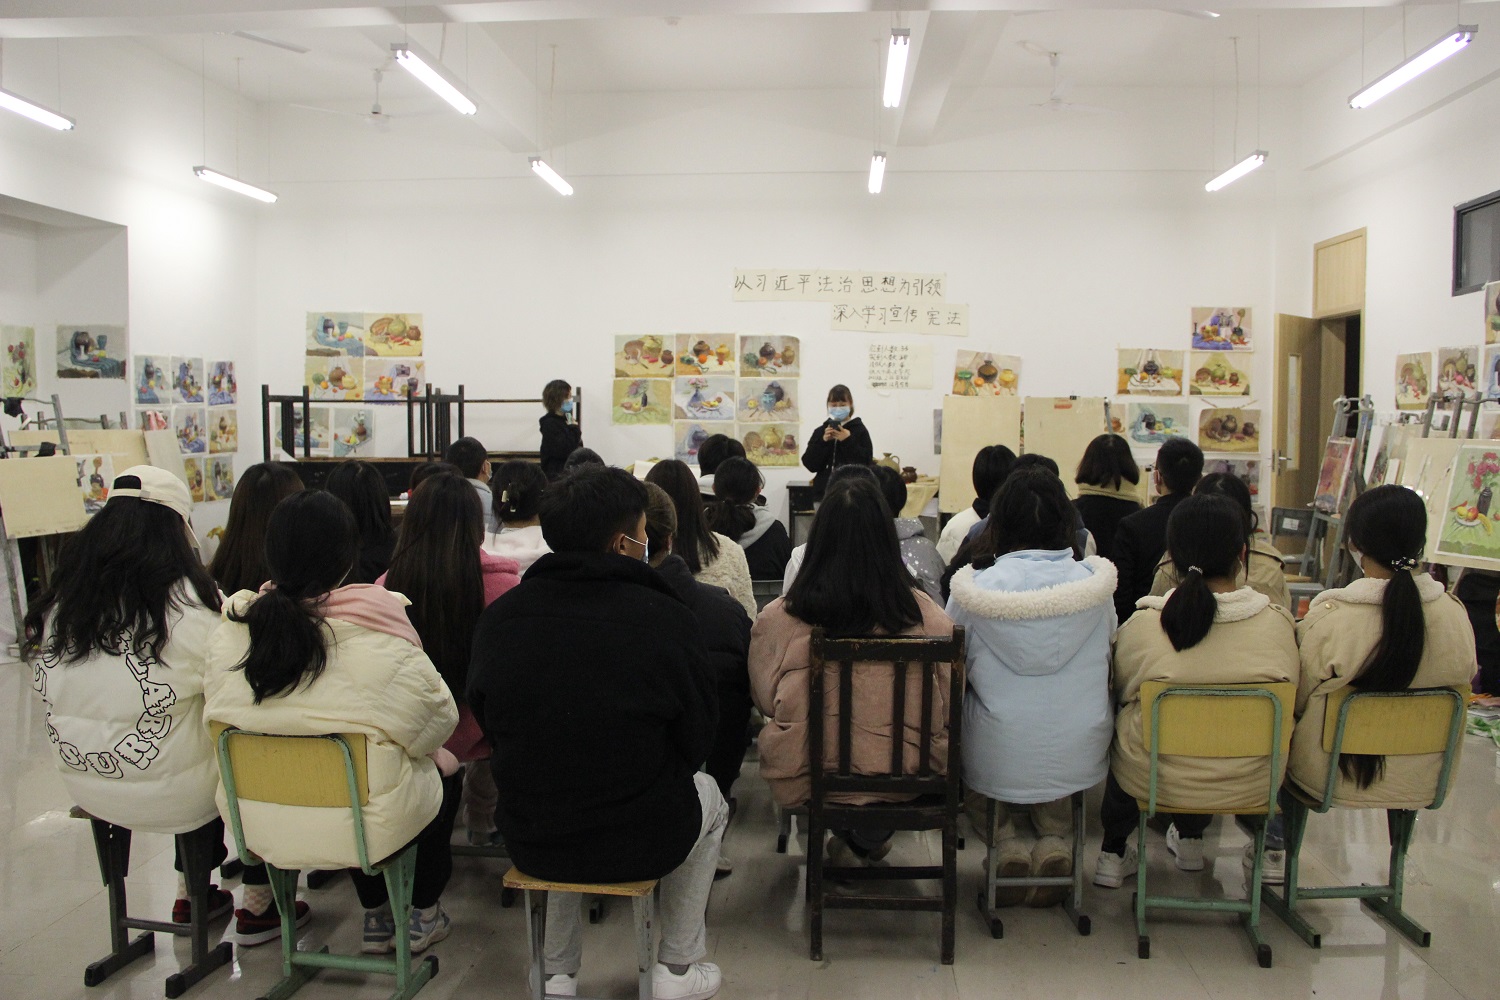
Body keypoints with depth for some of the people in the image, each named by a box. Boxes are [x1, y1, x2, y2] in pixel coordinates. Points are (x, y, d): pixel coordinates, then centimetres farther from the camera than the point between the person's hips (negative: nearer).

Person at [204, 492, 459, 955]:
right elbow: (439, 718, -14)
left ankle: (376, 916, 42)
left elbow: (218, 716, 2)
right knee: (441, 765, 26)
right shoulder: (377, 640, -25)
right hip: (363, 826, -4)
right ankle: (422, 914, 41)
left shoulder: (229, 634, -12)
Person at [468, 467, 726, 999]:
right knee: (707, 796, 30)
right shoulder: (668, 619, -17)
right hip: (642, 843, -3)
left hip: (529, 844, 3)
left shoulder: (498, 617, -8)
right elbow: (697, 741, -6)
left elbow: (487, 723, 6)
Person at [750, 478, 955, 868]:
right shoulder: (925, 615, -14)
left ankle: (848, 838, 29)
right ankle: (868, 839, 39)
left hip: (804, 779, 0)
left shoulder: (776, 619, -14)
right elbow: (949, 704, 2)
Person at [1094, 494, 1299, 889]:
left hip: (1154, 780, -2)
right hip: (1251, 786, 2)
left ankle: (1113, 852, 35)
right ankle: (1190, 835, 47)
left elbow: (1120, 692, 1)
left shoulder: (1142, 626, -18)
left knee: (1120, 725, 28)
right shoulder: (1278, 622, -13)